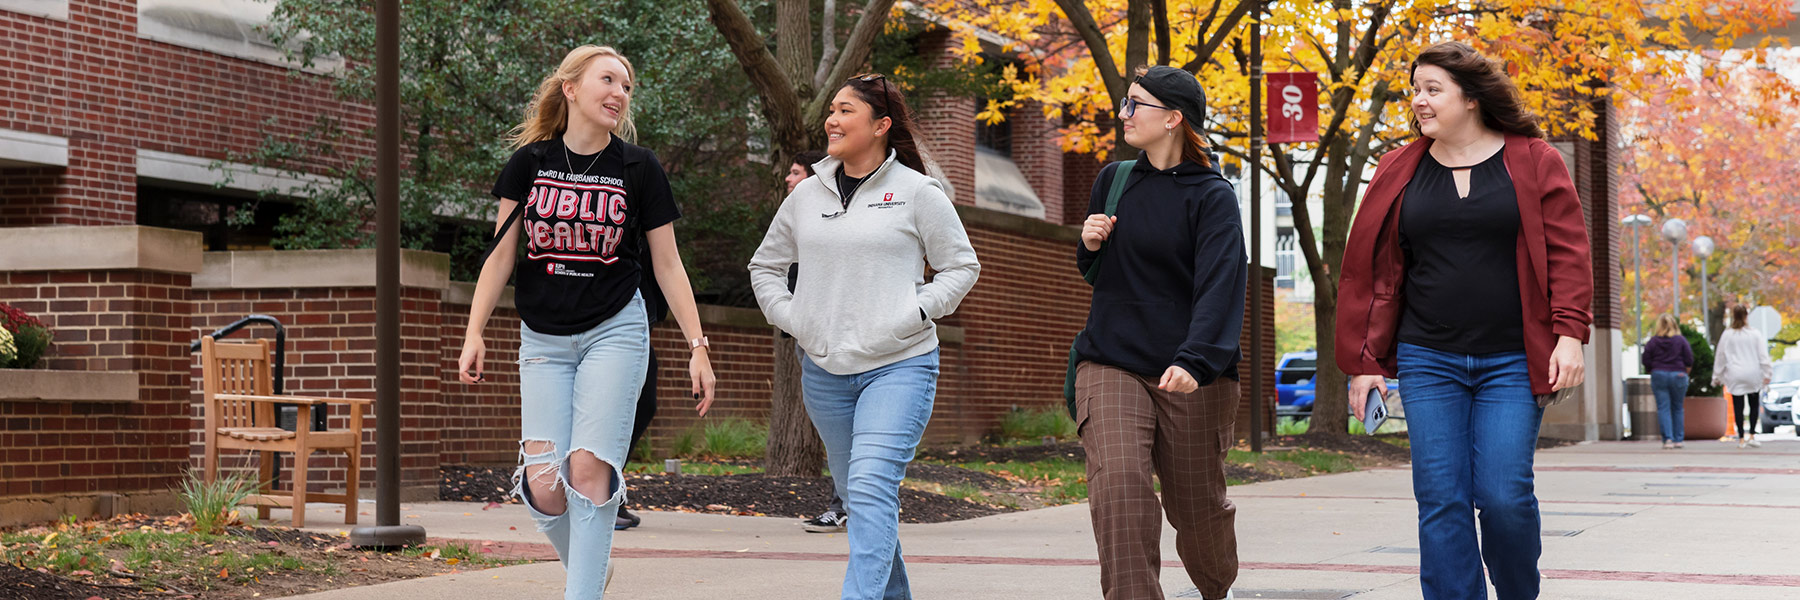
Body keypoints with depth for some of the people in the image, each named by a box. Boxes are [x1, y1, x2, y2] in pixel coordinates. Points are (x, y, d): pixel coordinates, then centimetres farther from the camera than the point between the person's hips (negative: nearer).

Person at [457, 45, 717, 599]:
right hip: (543, 339, 2)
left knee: (588, 470, -14)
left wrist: (697, 346, -1)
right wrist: (475, 332, -3)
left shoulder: (638, 168, -1)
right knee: (543, 484, -7)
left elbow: (667, 265, 3)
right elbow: (501, 254, 5)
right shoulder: (530, 162, 1)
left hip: (615, 330, -1)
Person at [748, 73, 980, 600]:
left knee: (872, 487, -19)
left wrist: (912, 314, -9)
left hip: (900, 366, -5)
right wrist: (789, 316, 5)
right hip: (824, 369, 5)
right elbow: (765, 265, 21)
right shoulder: (807, 195, 9)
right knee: (853, 493, 12)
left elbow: (962, 267, 3)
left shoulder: (917, 193, -3)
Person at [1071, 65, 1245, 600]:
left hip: (1192, 376, -3)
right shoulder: (1113, 180, 10)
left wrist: (1193, 360, -34)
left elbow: (1221, 282, -19)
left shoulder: (1212, 196, -5)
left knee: (1197, 506, 8)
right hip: (1110, 365, 3)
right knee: (1118, 482, -20)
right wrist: (1089, 244, -1)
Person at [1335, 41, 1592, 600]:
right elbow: (1376, 270, 11)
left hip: (1511, 363, -2)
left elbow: (1567, 254, 1)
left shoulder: (1534, 162, 3)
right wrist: (1365, 361, 7)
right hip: (1428, 362, 3)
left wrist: (1569, 333, -11)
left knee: (1504, 495, -9)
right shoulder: (1400, 172, 10)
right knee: (1441, 501, -3)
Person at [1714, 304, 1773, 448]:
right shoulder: (1755, 334, -3)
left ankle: (1741, 439, 2)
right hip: (1752, 376, 0)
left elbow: (1720, 356, 4)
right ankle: (1751, 436, 6)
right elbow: (1763, 355, -3)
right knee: (1754, 405, 13)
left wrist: (1717, 377, 13)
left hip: (1735, 377, 0)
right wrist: (1767, 374, 3)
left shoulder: (1727, 335, -1)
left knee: (1738, 407, 3)